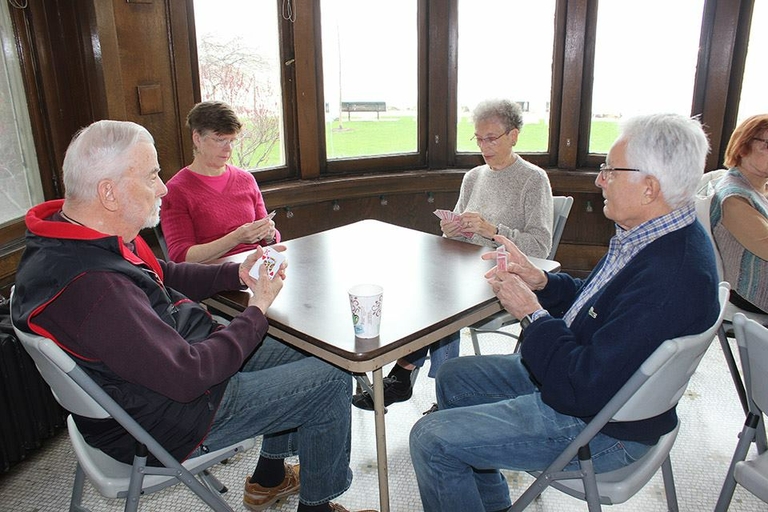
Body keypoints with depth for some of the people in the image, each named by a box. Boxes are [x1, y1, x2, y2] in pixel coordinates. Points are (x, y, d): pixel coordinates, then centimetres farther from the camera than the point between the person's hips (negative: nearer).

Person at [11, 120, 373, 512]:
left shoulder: (67, 232, -2)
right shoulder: (92, 287, -35)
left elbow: (164, 278, 11)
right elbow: (187, 376, -32)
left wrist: (238, 273, -3)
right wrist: (258, 308, -19)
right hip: (170, 416, -10)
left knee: (307, 355, 18)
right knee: (331, 380, -6)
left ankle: (269, 478, 35)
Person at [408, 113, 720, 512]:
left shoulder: (672, 276, -33)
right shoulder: (652, 236, -1)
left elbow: (587, 387, -32)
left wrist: (532, 315, -20)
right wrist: (540, 281, -4)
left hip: (597, 426, -10)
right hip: (572, 368, 10)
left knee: (431, 439, -12)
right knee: (454, 378, 18)